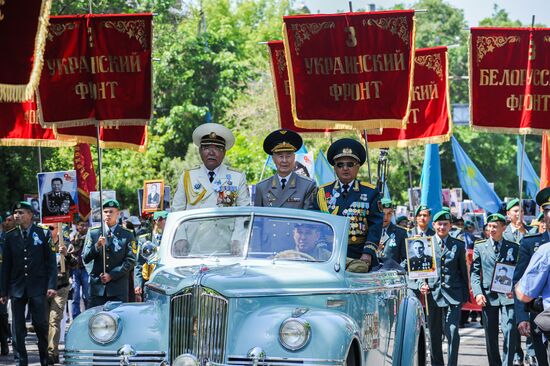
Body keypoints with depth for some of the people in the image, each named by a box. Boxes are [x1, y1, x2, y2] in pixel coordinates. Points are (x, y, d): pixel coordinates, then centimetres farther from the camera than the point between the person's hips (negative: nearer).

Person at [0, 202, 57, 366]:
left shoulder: (43, 234, 1)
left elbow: (51, 261, -1)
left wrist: (51, 285, -10)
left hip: (37, 287, -2)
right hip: (17, 288, 2)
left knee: (40, 324, -2)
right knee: (17, 328, 3)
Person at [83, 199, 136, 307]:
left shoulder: (127, 235, 5)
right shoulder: (93, 233, 9)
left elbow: (130, 261, -1)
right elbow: (85, 258, 5)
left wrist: (112, 275, -10)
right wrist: (97, 246, -14)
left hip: (118, 288, -1)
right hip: (97, 286, 1)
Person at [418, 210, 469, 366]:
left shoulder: (458, 246, 8)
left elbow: (463, 271, 10)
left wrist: (465, 295, 8)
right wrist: (421, 285, -8)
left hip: (453, 295, -1)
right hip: (433, 294, 1)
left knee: (453, 333, -10)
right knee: (434, 335, 8)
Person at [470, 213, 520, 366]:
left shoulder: (513, 248, 6)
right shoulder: (479, 247, 7)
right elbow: (474, 272, 4)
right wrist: (478, 293, -9)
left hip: (507, 296, -1)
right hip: (488, 297, 1)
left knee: (510, 332, -14)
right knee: (490, 337, 7)